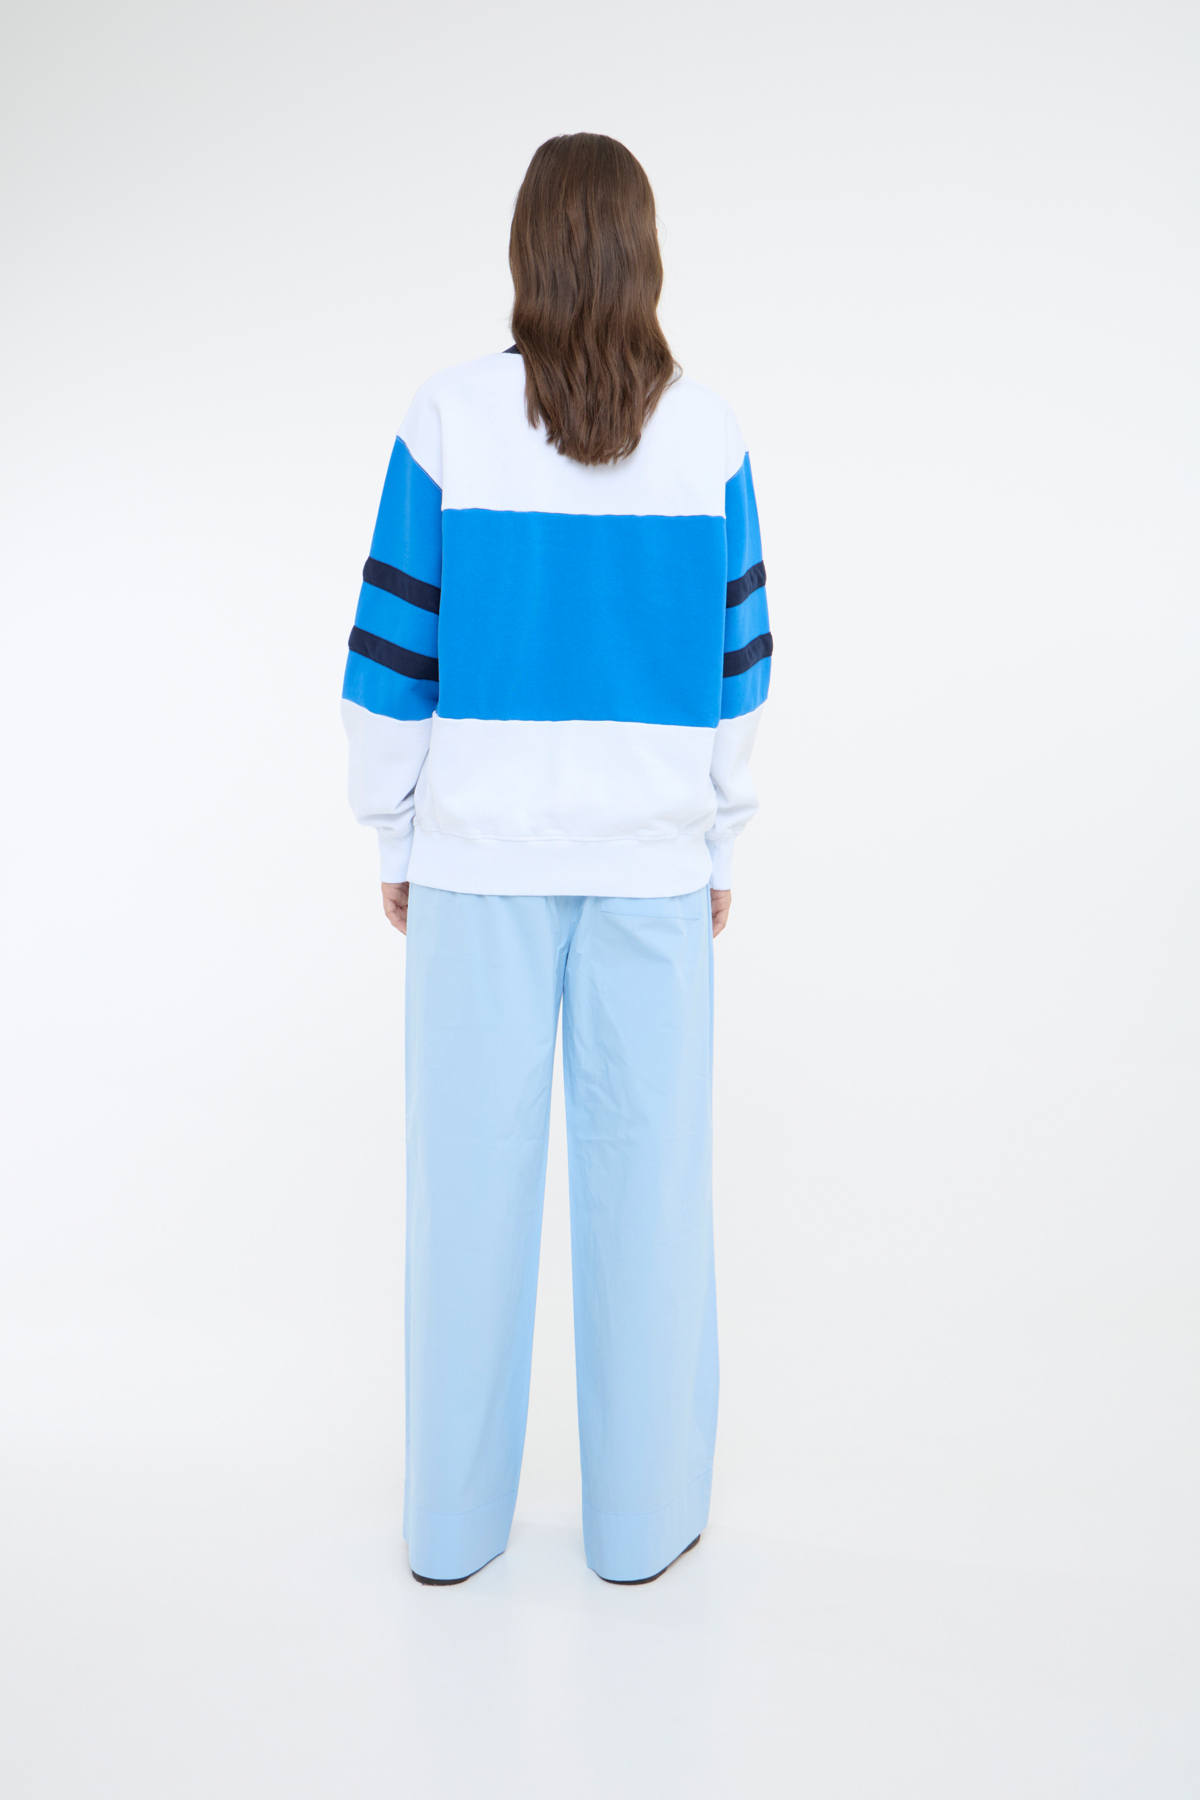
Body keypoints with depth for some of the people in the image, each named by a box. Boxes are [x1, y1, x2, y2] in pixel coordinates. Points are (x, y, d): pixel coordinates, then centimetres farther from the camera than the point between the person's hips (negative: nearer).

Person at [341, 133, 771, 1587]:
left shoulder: (450, 421, -4)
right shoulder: (707, 435, -1)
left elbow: (391, 649, -2)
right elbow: (738, 662, 3)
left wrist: (393, 840, 8)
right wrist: (723, 842, 12)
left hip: (482, 849, 0)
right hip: (651, 853, 1)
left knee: (473, 1168, 8)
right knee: (647, 1168, 8)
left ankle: (453, 1517, 21)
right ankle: (643, 1517, 21)